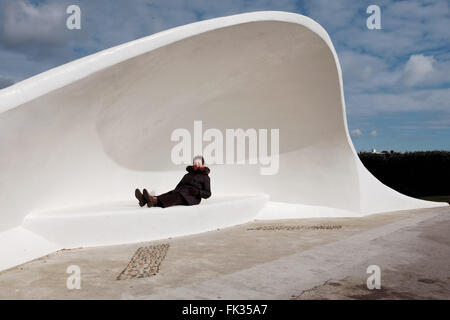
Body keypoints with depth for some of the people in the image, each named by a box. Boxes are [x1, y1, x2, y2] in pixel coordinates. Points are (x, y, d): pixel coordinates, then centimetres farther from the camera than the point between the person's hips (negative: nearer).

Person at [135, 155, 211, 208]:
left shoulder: (205, 177, 11)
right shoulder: (187, 175, 28)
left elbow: (208, 194, 3)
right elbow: (179, 185, 20)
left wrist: (198, 192, -15)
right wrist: (174, 191, -2)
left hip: (193, 197, -6)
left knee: (177, 196, -37)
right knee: (168, 195, -25)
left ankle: (155, 200, -63)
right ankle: (145, 199, -50)